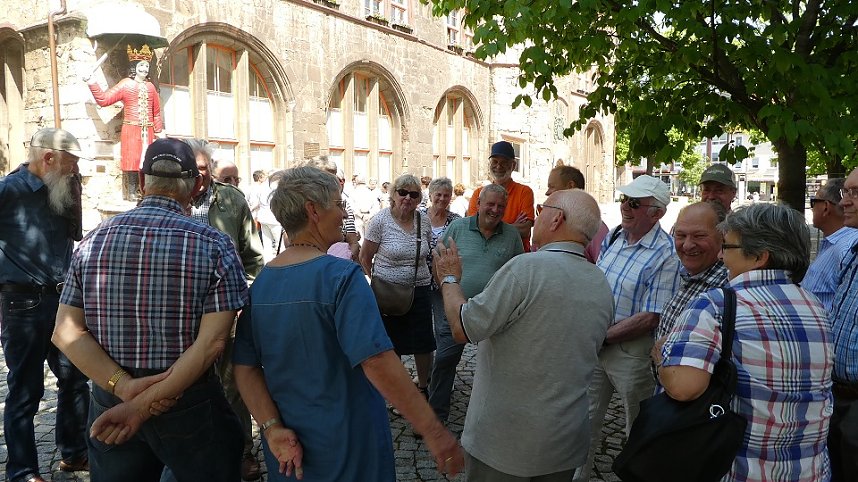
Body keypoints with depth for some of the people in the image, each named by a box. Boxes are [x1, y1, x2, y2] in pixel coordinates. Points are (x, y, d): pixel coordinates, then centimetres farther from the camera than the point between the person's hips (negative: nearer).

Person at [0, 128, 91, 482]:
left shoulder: (56, 191, 9)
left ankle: (74, 453, 32)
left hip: (61, 298, 8)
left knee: (74, 377, 16)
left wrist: (75, 198, -1)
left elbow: (73, 234, 12)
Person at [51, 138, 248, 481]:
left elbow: (66, 331, -5)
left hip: (110, 401, 3)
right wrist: (145, 404, -16)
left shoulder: (94, 239, 0)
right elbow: (212, 341, -19)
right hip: (190, 403, -3)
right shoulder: (213, 244, -12)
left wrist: (124, 386, -13)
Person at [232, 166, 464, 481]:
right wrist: (433, 432, -26)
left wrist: (273, 430, -7)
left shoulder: (260, 283, -1)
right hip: (348, 447, -5)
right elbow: (377, 362, -29)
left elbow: (245, 367, -2)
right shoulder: (342, 276, -22)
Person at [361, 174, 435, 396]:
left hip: (419, 290, 3)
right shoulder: (380, 220, -11)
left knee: (424, 343, 8)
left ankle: (423, 386, 30)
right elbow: (365, 257, -2)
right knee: (390, 344, 9)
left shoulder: (423, 221, 1)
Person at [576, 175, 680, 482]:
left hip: (632, 349, -6)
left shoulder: (666, 255, -19)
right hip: (595, 342, 7)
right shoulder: (613, 236, 3)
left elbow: (651, 318, -21)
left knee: (639, 429, 14)